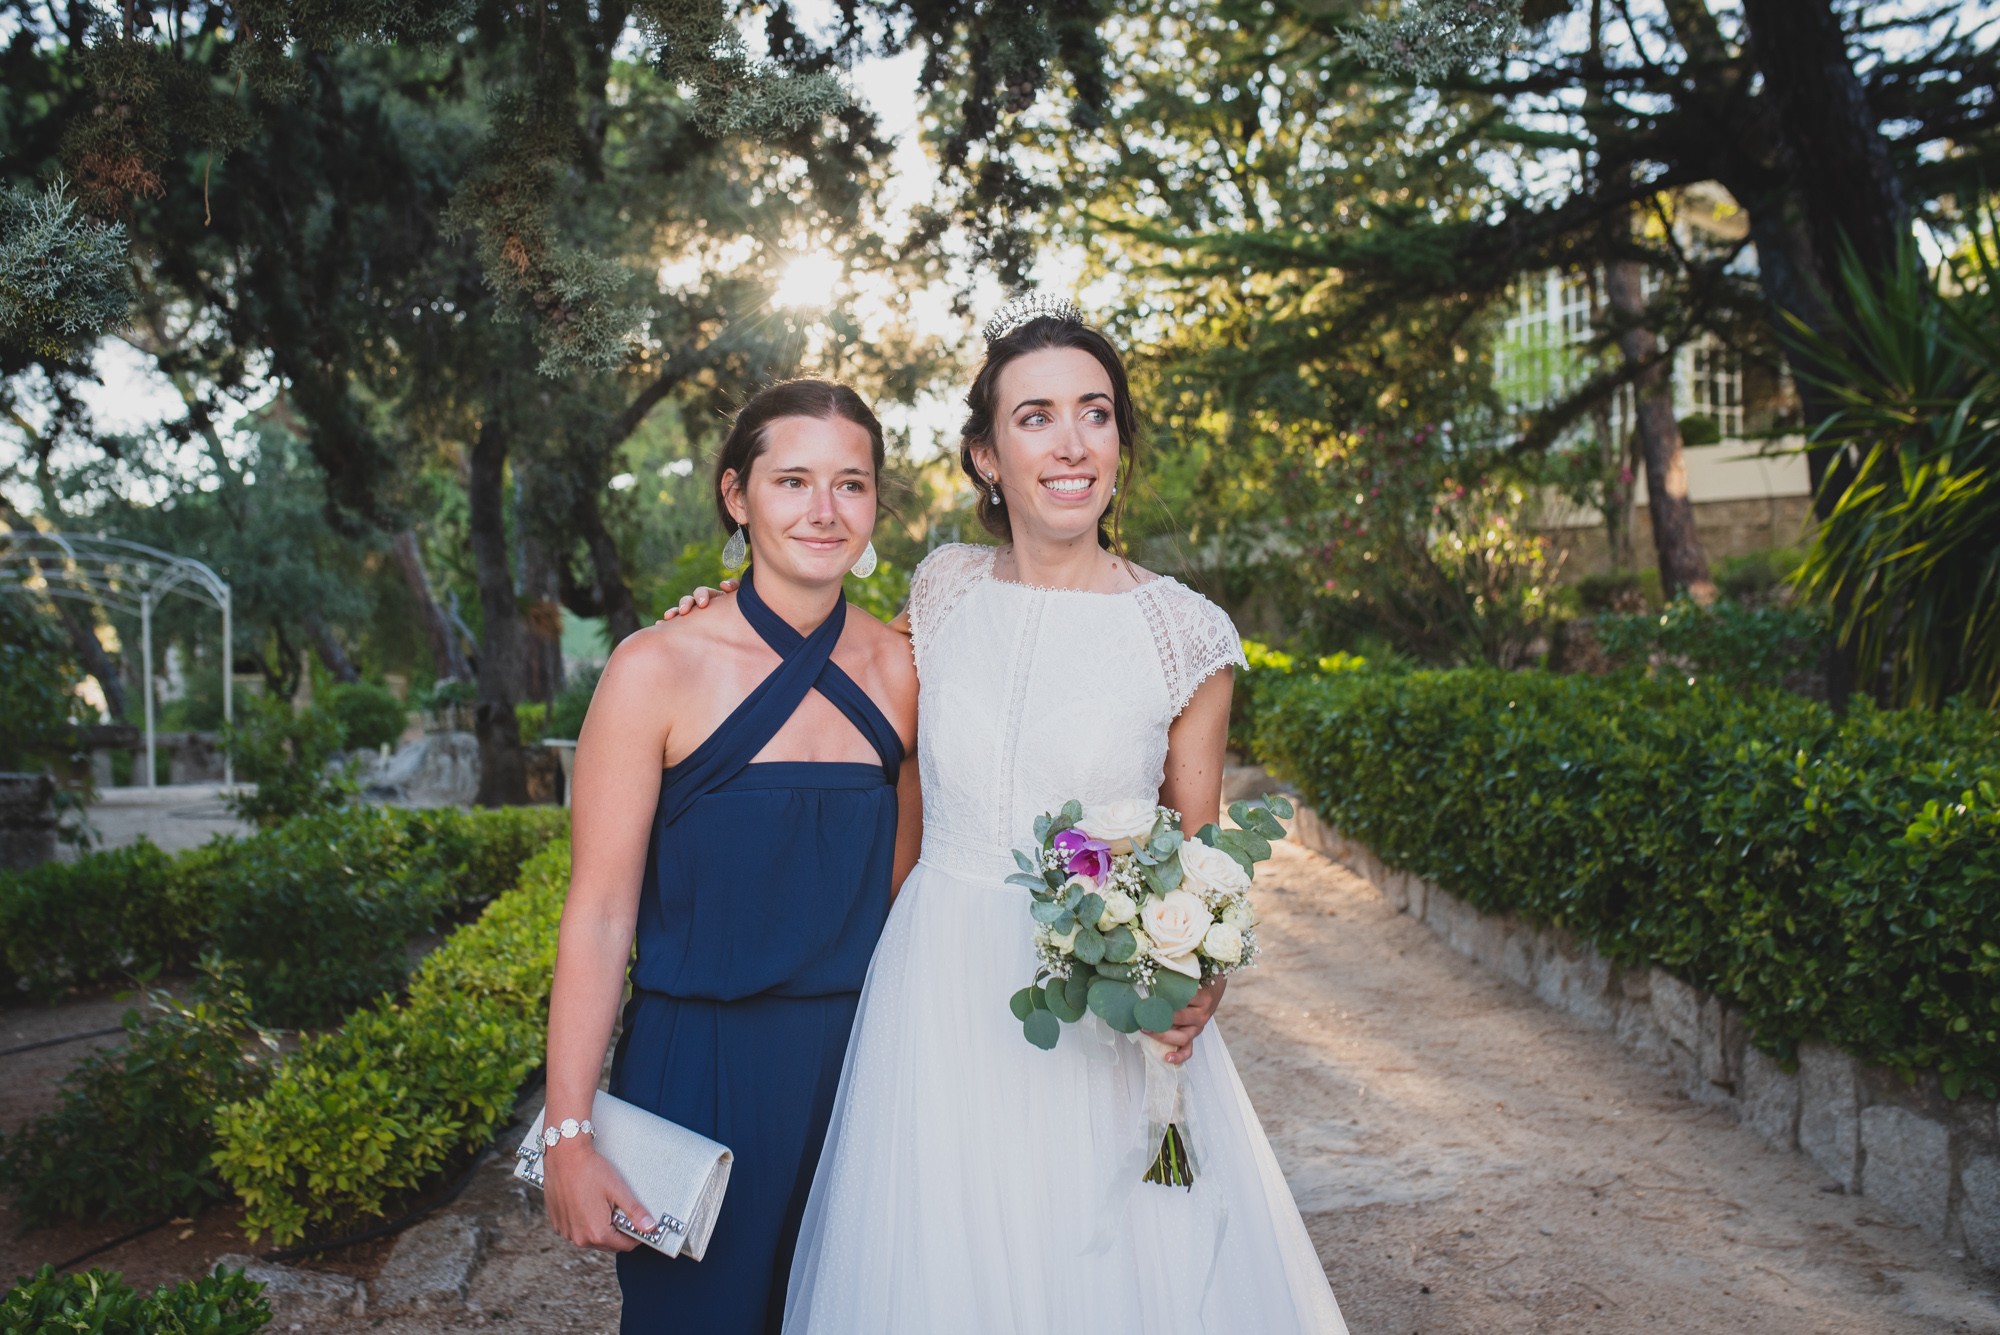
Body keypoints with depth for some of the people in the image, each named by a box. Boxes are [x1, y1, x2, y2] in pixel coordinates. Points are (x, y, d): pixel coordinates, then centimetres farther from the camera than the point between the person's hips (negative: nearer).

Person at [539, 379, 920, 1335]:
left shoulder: (899, 669, -1)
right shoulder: (657, 670, -12)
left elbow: (899, 880, 8)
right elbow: (599, 916, -12)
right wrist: (569, 1137, -12)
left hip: (859, 1066, 4)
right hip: (699, 1068, -3)